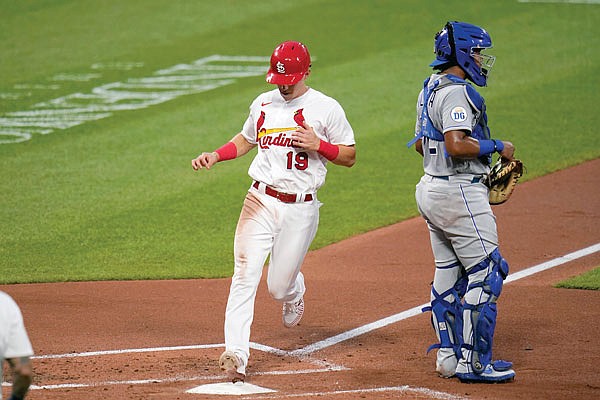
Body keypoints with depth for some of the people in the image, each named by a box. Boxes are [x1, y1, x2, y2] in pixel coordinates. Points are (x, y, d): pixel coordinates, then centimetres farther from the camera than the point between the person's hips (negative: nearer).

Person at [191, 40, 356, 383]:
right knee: (245, 276, -13)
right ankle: (236, 354, -18)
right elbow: (246, 140, 26)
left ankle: (295, 290, 42)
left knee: (279, 287, 3)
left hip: (301, 209, -3)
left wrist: (318, 145, -15)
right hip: (261, 201, 3)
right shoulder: (263, 103, 11)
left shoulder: (326, 108, -1)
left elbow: (350, 156, 2)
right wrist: (214, 156, 9)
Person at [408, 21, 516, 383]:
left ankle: (448, 356, 21)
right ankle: (473, 363, -4)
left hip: (432, 189, 11)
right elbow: (457, 145, -30)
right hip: (460, 194, -11)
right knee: (486, 274, -5)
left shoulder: (430, 89, 14)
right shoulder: (456, 92, -18)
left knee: (449, 274, 16)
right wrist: (497, 146, -16)